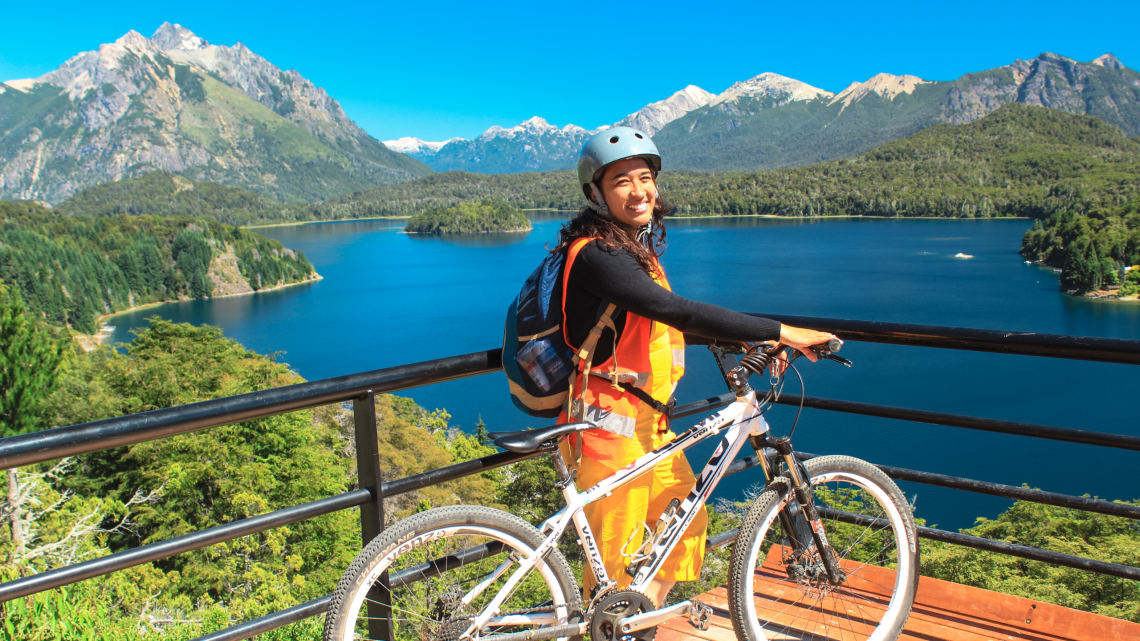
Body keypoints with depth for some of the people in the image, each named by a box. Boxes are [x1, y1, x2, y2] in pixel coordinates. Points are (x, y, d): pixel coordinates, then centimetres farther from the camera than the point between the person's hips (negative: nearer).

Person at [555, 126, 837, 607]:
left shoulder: (636, 246, 11)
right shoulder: (599, 255, -22)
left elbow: (665, 323, 19)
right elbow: (681, 312, -32)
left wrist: (736, 346, 10)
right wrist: (781, 332, -30)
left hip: (648, 423, 10)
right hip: (611, 427, -10)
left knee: (688, 521, 18)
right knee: (614, 557, 1)